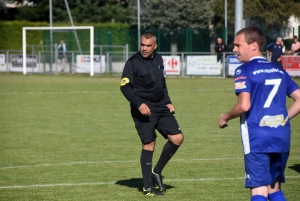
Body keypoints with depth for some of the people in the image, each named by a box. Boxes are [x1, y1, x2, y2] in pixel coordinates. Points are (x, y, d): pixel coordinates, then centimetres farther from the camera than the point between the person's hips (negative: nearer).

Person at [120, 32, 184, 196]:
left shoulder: (158, 60, 10)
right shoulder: (133, 62, -9)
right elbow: (125, 87, -12)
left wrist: (168, 102, 12)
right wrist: (139, 104, -22)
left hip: (160, 107, 6)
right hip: (143, 110, -6)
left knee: (177, 138, -1)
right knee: (149, 144, -7)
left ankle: (157, 172, 16)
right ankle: (147, 187, 2)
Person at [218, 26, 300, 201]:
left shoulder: (245, 70, -5)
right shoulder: (279, 70, 15)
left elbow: (244, 105, -16)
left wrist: (225, 118, 1)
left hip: (257, 137, -6)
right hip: (282, 136, 6)